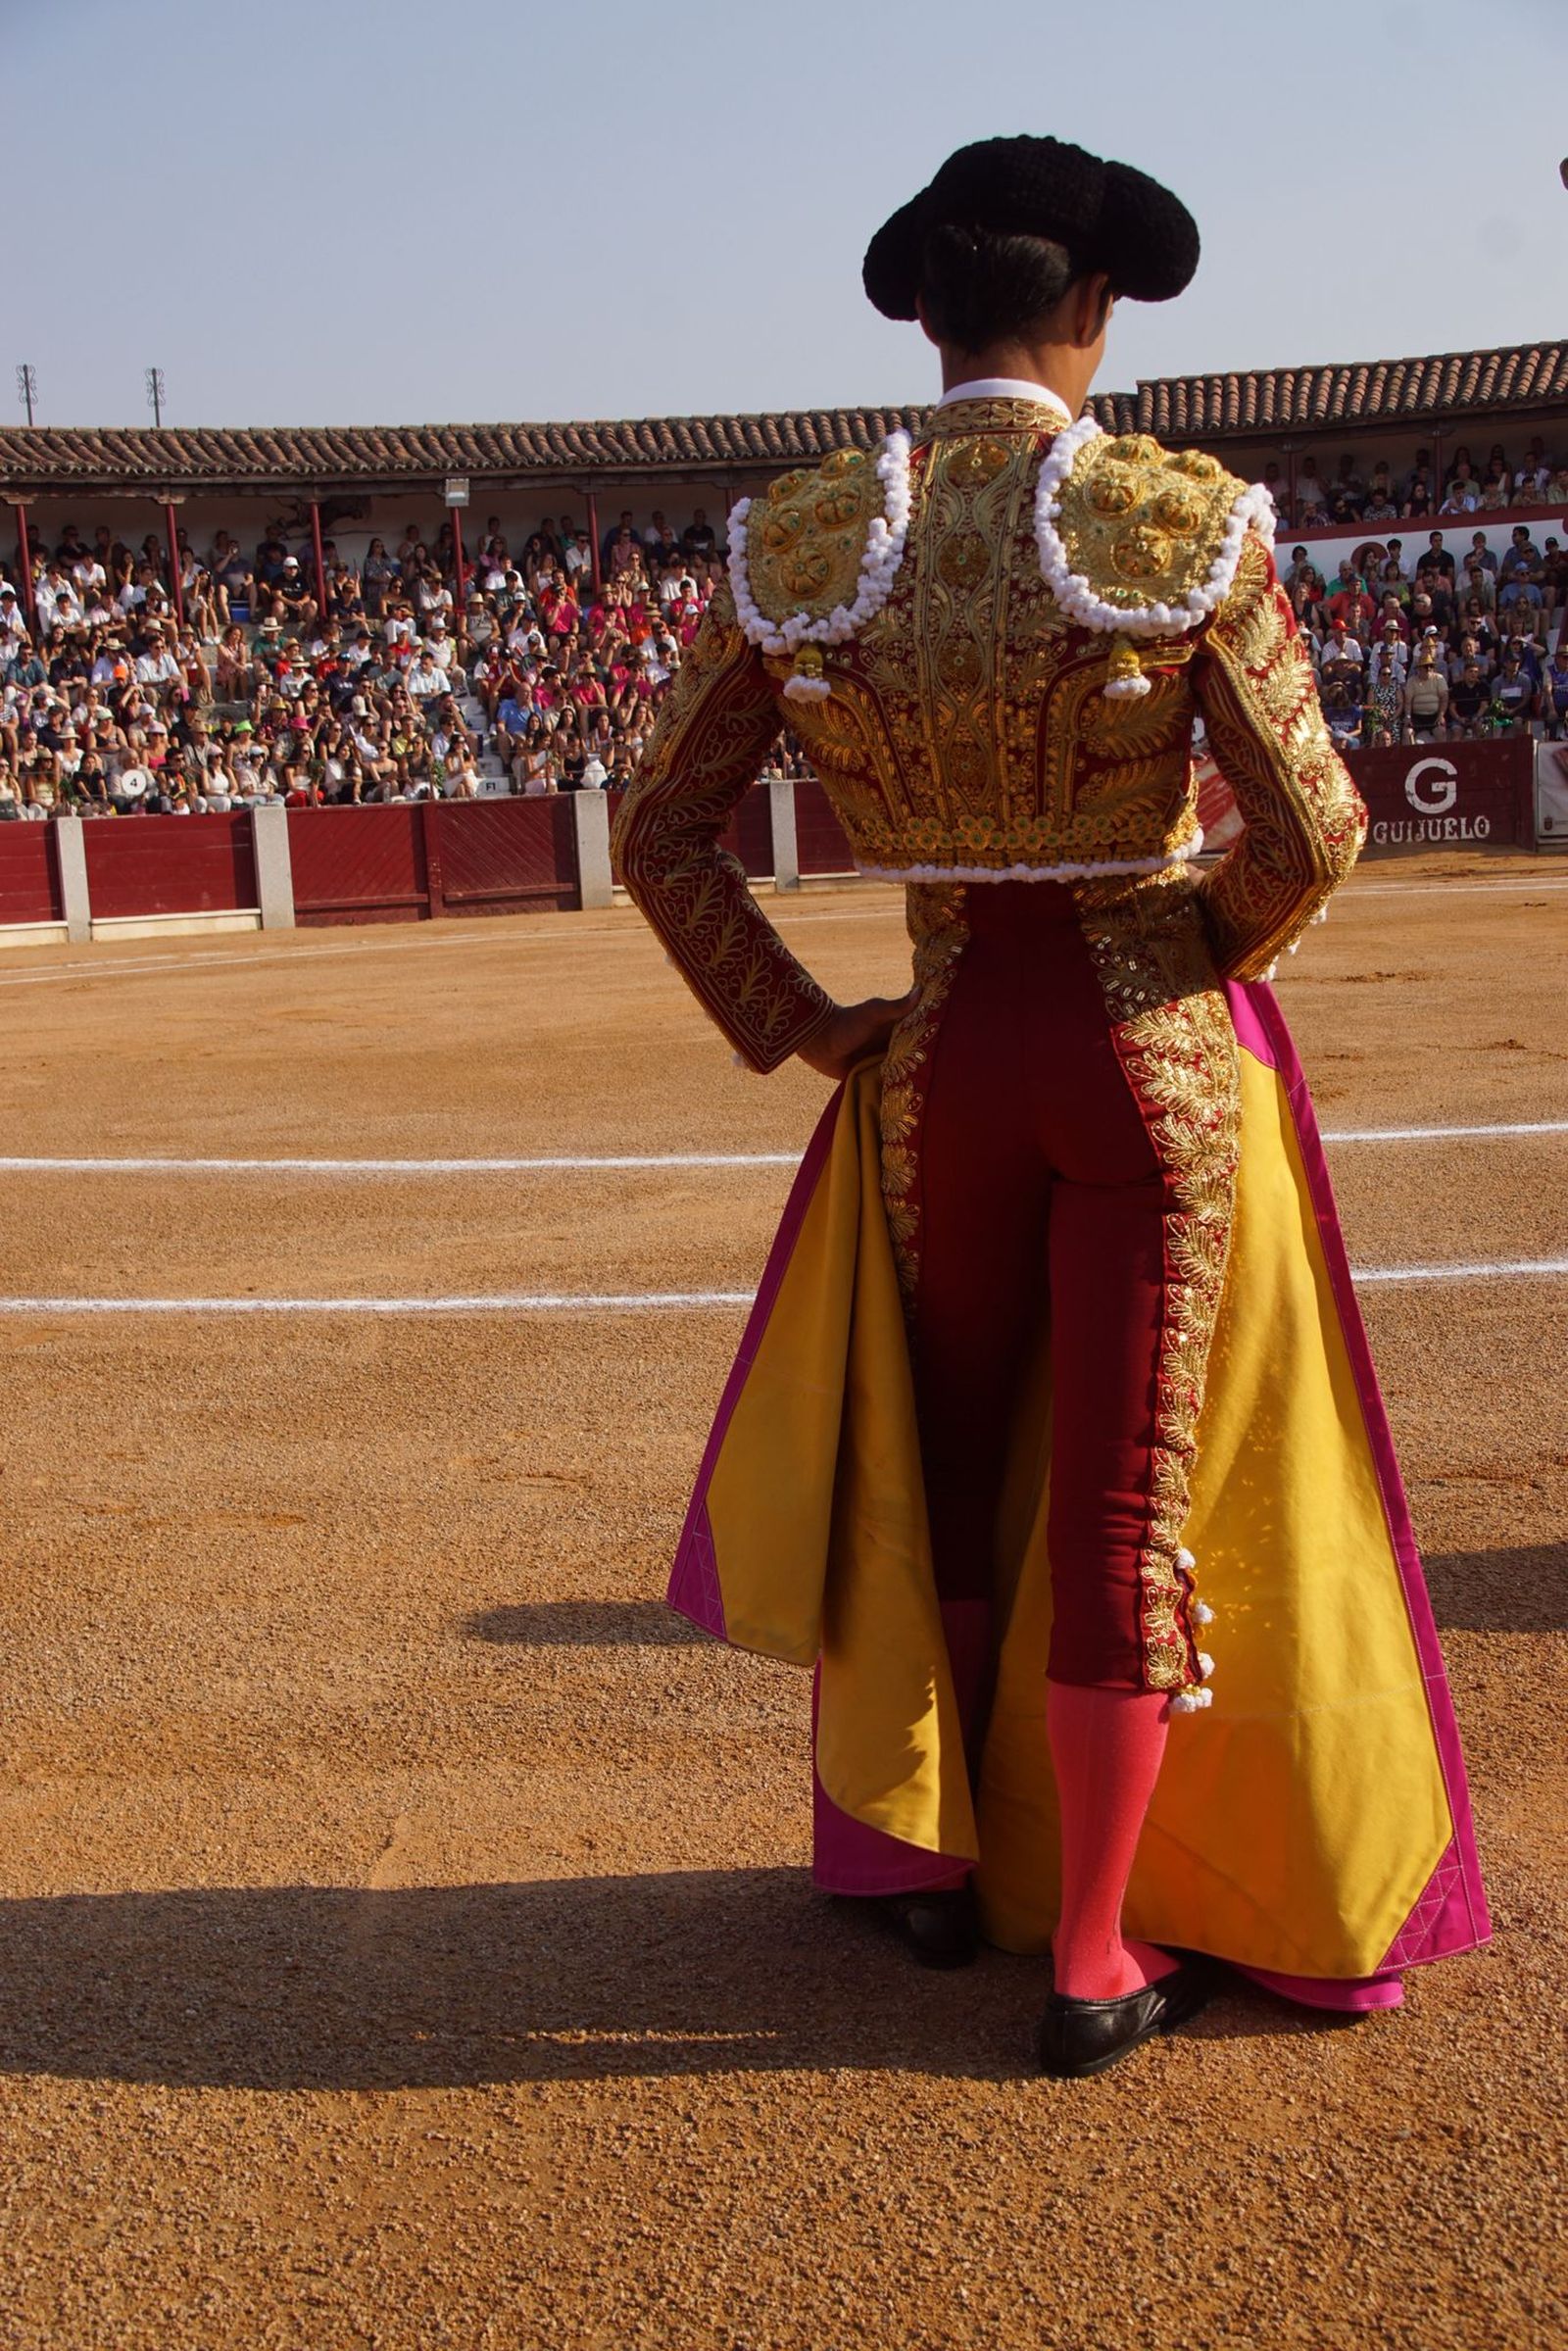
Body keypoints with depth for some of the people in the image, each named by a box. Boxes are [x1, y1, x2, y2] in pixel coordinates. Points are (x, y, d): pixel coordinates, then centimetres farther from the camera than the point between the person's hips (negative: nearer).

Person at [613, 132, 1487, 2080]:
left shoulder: (794, 542, -4)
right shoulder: (1183, 524, -13)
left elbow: (659, 835, -3)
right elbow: (1312, 835, -13)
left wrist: (801, 1029, 4)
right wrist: (1200, 956, 6)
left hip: (946, 1047, 3)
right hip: (1159, 1049, -2)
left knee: (945, 1477, 22)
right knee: (1124, 1503, 7)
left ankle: (932, 1859, 37)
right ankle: (1094, 1957, 19)